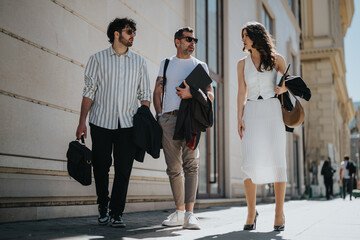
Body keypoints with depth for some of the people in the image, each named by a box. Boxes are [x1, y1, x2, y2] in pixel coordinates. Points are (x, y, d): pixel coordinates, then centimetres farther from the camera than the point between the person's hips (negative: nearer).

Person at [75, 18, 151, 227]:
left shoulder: (139, 61, 13)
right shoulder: (98, 59, 8)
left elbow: (145, 94, 12)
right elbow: (89, 91, 5)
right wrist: (82, 121, -2)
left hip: (128, 123, 1)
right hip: (101, 122, -1)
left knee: (123, 169, -3)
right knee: (101, 166, 3)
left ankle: (117, 213, 6)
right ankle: (104, 208, 23)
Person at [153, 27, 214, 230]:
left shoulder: (200, 65, 15)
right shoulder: (166, 64, 19)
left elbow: (210, 95, 9)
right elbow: (157, 91, 16)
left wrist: (192, 94, -10)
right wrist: (159, 115, 2)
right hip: (169, 119, 2)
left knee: (191, 164, -15)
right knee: (174, 168, 3)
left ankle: (190, 214, -18)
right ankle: (179, 211, 14)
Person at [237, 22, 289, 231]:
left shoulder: (275, 59, 9)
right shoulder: (243, 63, 14)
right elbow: (242, 92, 9)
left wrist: (283, 89, -13)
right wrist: (240, 118, -2)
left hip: (273, 111, -1)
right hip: (252, 113, 1)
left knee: (277, 162, -7)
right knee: (250, 163, -10)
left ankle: (279, 212, 1)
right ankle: (251, 212, -1)